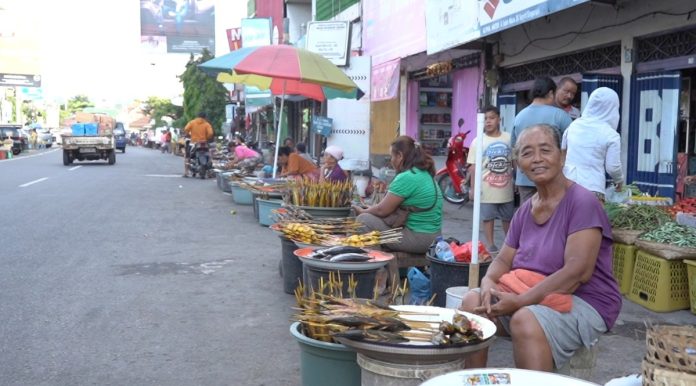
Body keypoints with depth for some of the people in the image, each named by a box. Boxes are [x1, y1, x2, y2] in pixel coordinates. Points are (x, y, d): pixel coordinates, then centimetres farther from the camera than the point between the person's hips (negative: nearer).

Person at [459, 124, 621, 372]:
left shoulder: (582, 202, -14)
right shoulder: (525, 210, 8)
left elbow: (578, 272, -22)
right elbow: (504, 260, 11)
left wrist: (521, 301, -25)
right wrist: (488, 282, -13)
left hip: (583, 302, -7)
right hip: (528, 298, 7)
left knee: (526, 320, -33)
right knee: (473, 302, -11)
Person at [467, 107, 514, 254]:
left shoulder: (508, 138, 1)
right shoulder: (478, 141, -5)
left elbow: (515, 162, 9)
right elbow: (473, 166, -5)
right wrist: (472, 187, -8)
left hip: (506, 187, 3)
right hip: (487, 188, -2)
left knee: (508, 217, 16)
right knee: (488, 217, 5)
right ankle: (490, 245, 16)